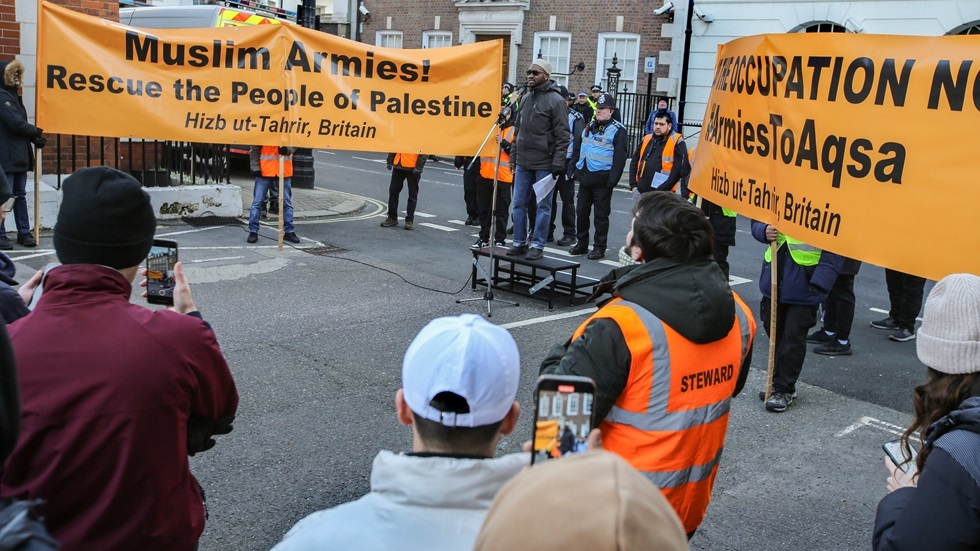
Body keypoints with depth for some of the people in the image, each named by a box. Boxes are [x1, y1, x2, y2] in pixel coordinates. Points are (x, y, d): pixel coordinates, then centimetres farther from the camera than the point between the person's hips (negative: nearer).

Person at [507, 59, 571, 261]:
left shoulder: (555, 100, -8)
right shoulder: (526, 98, 13)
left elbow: (563, 136, -11)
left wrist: (558, 163, -16)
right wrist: (514, 154, 16)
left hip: (544, 164, -7)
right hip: (523, 163, 7)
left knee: (543, 206, 2)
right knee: (519, 204, 9)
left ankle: (537, 245, 9)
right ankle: (519, 242, 19)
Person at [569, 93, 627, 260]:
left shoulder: (617, 130, -7)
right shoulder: (590, 127, 14)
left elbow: (620, 158, -12)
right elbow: (579, 149, 21)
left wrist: (612, 180, -18)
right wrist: (575, 170, 13)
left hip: (602, 180, -7)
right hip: (585, 177, 7)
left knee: (601, 215, 1)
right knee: (582, 211, 11)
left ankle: (599, 247, 10)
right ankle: (582, 244, 23)